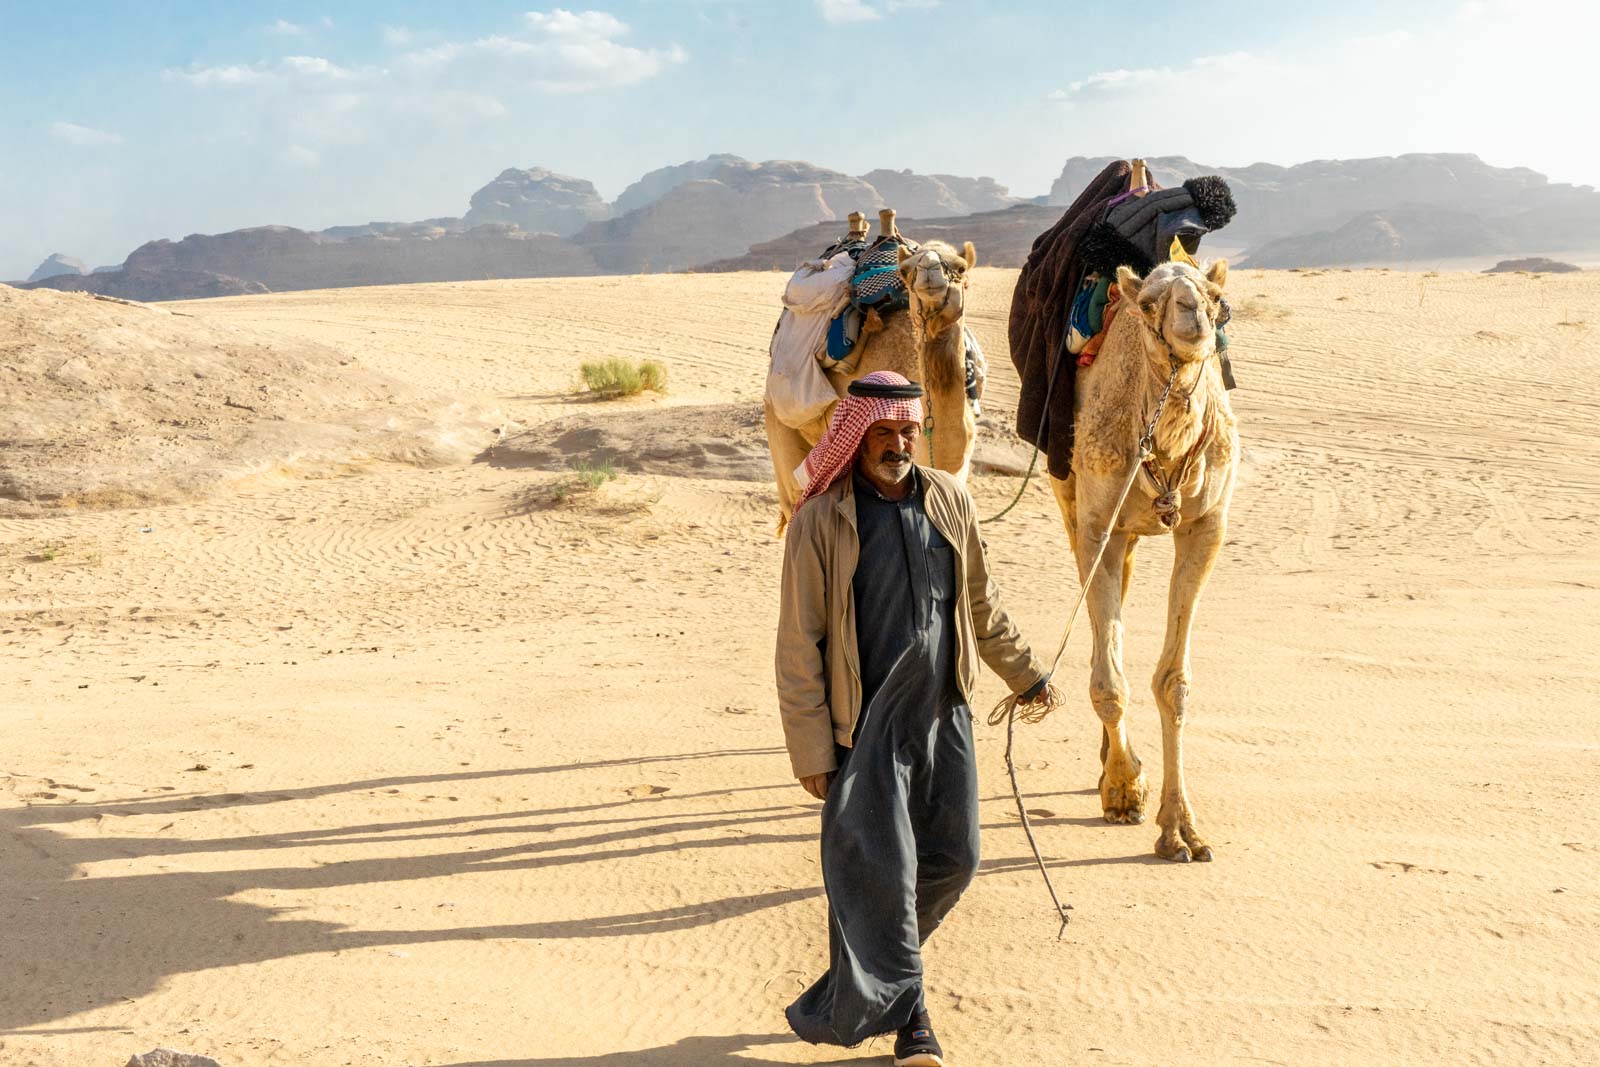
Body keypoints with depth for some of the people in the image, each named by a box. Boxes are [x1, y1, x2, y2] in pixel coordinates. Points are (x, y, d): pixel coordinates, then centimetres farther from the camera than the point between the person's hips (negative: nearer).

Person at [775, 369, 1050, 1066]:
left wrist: (1024, 673, 26)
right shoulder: (820, 520, -11)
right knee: (880, 868, -3)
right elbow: (799, 644, -9)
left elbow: (980, 602, 18)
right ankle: (903, 1010, 15)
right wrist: (811, 749, -11)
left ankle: (876, 958, 33)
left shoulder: (950, 501, 3)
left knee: (954, 858, 10)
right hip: (865, 726, -5)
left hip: (944, 714, 5)